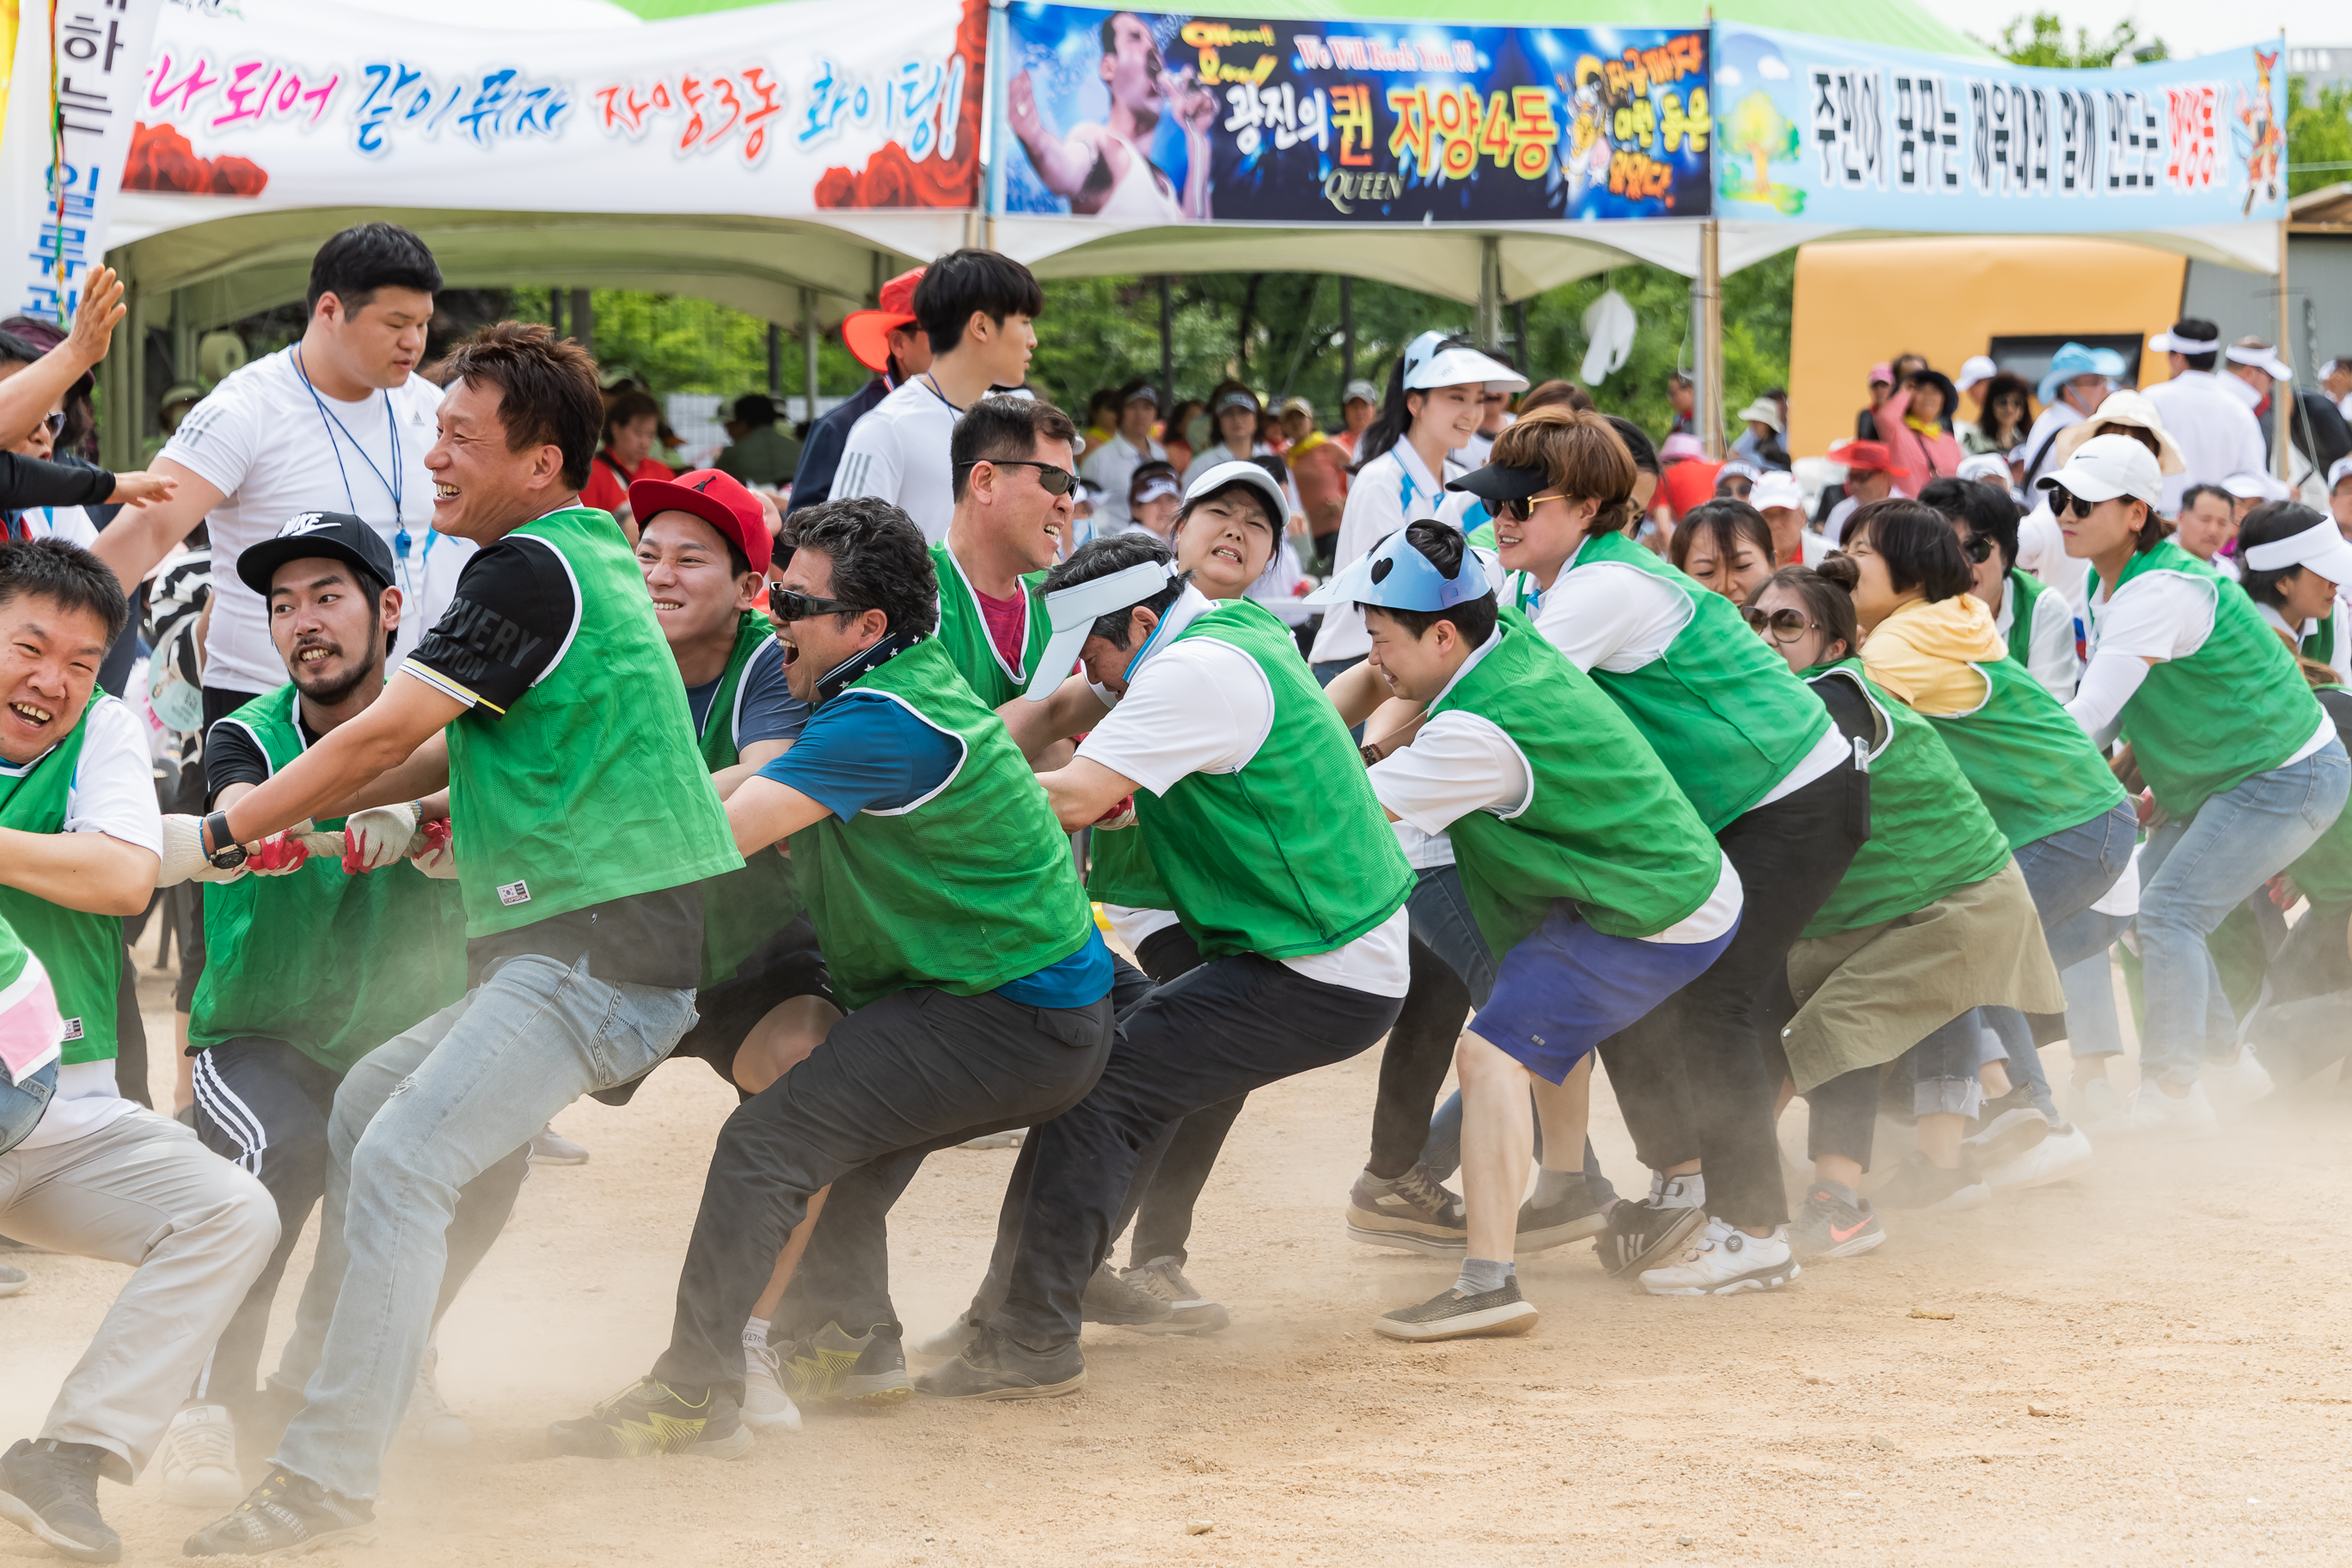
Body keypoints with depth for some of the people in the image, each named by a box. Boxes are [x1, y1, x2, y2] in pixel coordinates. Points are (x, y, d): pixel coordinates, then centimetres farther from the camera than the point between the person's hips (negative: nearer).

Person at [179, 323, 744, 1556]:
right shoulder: (591, 559, 20)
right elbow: (451, 747, 26)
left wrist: (223, 835, 0)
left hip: (605, 953, -11)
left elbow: (386, 733, -11)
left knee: (398, 1166, -18)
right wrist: (288, 811, 19)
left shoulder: (533, 572, -11)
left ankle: (328, 1480, -22)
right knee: (367, 1101, 19)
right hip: (594, 945, 11)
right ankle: (322, 1388, 24)